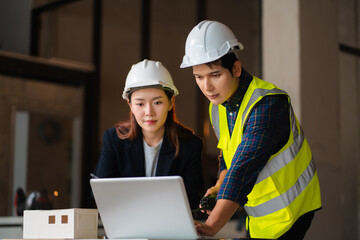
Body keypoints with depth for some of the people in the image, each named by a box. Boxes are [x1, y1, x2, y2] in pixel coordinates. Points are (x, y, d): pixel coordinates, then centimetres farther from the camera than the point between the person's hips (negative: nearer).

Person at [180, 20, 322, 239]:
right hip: (258, 216, 7)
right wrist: (220, 188, -1)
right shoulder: (217, 108, 2)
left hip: (288, 213, -7)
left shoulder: (268, 104, -25)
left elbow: (244, 168, -35)